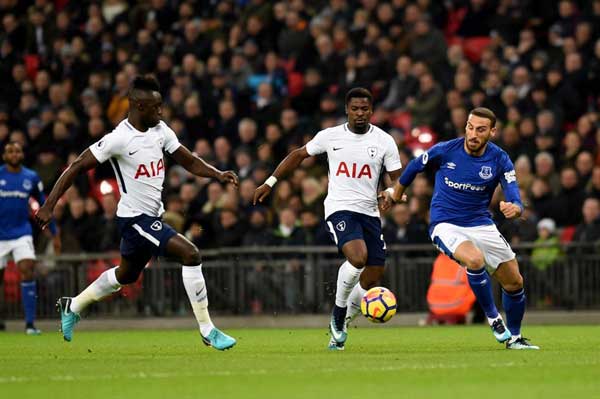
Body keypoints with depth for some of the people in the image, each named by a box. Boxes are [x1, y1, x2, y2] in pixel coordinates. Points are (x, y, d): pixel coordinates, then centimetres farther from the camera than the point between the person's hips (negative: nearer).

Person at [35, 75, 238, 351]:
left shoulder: (161, 131, 2)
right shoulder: (119, 139, -20)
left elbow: (189, 162, 9)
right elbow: (77, 167, -16)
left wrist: (218, 175, -10)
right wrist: (49, 206, -20)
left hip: (152, 216, 9)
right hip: (135, 217, -9)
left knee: (126, 275, 26)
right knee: (190, 254, -20)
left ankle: (73, 307, 47)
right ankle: (207, 331, -14)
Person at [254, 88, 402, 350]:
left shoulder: (384, 141, 2)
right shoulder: (330, 136, 2)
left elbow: (398, 180, 2)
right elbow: (299, 155, 15)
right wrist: (270, 183, 13)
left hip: (369, 212, 3)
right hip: (339, 208, -3)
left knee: (372, 278, 0)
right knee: (358, 258, -30)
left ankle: (340, 327, 23)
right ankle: (338, 311, -7)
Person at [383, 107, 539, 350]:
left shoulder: (499, 160, -9)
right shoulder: (444, 151, -13)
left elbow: (515, 200, -17)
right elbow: (415, 166, 7)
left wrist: (514, 209, -42)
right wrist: (394, 195, 19)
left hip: (481, 225, 3)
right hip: (445, 225, -3)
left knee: (514, 283, 4)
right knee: (475, 260, -34)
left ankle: (514, 338, 28)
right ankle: (493, 318, -13)